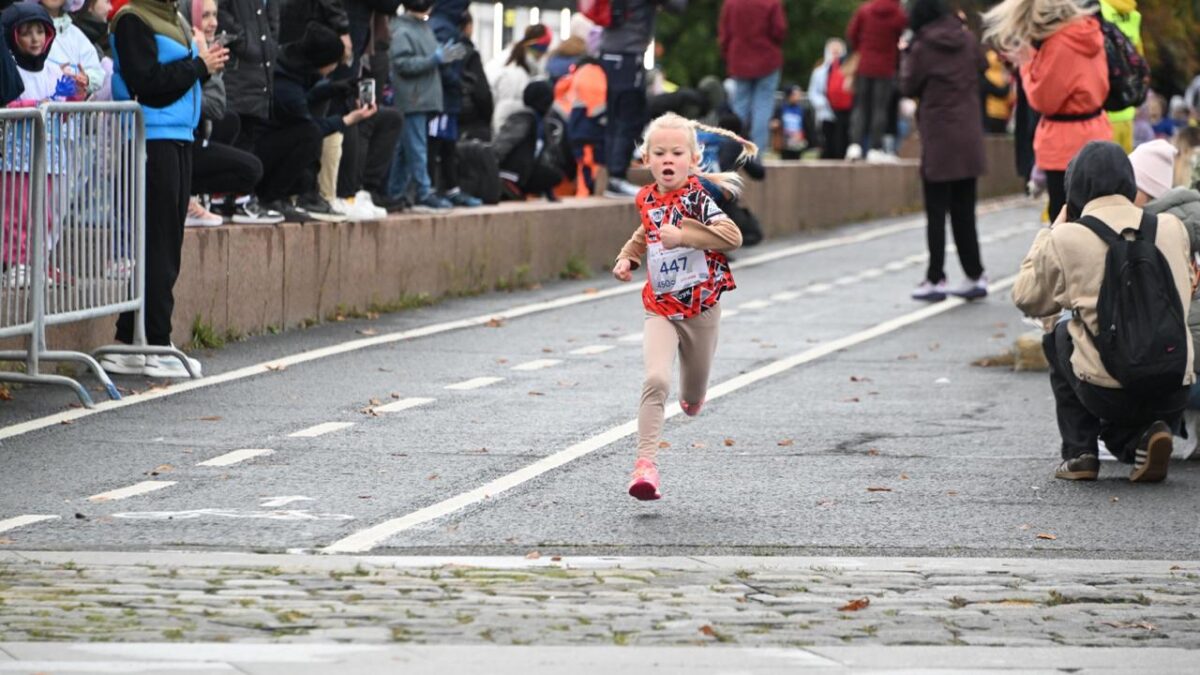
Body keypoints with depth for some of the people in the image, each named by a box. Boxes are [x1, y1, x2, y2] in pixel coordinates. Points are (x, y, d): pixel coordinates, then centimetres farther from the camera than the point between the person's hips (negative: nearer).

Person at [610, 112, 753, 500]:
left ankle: (692, 396, 57)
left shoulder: (699, 196, -15)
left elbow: (732, 235, -30)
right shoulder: (647, 199, 1)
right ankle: (645, 463, -25)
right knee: (655, 380, -22)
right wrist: (627, 258, 8)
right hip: (660, 307, 2)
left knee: (693, 396, 18)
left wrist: (683, 235, -38)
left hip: (702, 306, -2)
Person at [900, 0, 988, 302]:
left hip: (939, 141, -5)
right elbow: (981, 68, 18)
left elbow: (908, 87, -2)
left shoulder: (922, 48, -12)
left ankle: (936, 280, -1)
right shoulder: (967, 39, 2)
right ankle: (975, 277, 12)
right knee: (964, 212, 12)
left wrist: (906, 57, 9)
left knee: (936, 213, 0)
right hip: (969, 138, 5)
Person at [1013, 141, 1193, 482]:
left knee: (1058, 336, 29)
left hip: (1108, 394, -4)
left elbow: (1027, 299, 11)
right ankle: (1141, 439, 2)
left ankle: (1079, 452, 21)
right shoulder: (1172, 228, 5)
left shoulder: (1065, 239, -5)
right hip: (1173, 394, 4)